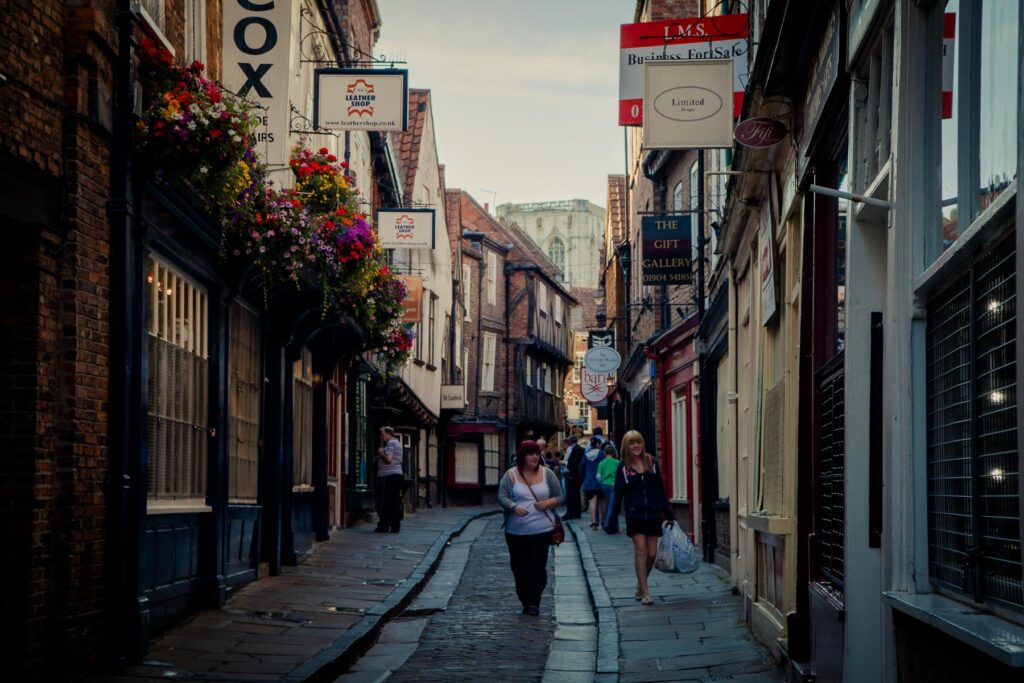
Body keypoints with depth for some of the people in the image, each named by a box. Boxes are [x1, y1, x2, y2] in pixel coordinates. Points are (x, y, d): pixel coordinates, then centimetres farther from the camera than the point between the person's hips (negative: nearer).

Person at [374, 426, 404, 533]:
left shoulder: (390, 443, -9)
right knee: (395, 502, 7)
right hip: (397, 475, 10)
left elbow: (389, 459, -20)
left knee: (386, 503, -7)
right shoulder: (397, 443, 22)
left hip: (389, 476, -10)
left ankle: (383, 526, -6)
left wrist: (381, 452, -4)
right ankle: (395, 526, 7)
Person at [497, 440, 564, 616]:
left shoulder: (547, 474, 6)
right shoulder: (510, 475, 3)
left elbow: (559, 497, 10)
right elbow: (502, 497, -5)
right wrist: (514, 507, -24)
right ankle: (525, 600, 18)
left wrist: (547, 503, -11)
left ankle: (534, 602, -6)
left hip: (541, 529, -1)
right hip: (516, 530, 1)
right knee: (519, 566, 6)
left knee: (537, 566, -9)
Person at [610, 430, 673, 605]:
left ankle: (640, 585, 25)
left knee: (652, 554, 3)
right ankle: (644, 592, -3)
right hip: (634, 515, -3)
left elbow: (660, 490, 10)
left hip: (653, 514, 3)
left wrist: (669, 513, 10)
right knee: (640, 550, -8)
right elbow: (618, 493, 3)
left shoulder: (651, 462, 6)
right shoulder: (623, 467, 0)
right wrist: (613, 518, 2)